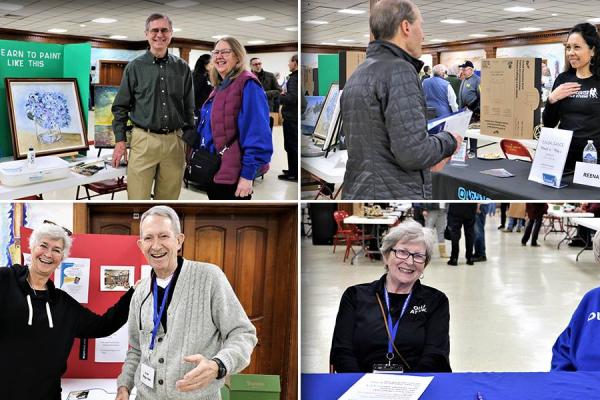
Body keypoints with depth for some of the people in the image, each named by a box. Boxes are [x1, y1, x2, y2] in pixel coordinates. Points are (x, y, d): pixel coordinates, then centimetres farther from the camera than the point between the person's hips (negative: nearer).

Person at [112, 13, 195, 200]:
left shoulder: (182, 68, 9)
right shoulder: (135, 67, 3)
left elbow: (189, 108, 13)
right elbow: (120, 107, 5)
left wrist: (189, 141, 7)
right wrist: (120, 141, -2)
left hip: (174, 142, 2)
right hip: (143, 141, -2)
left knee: (168, 200, 8)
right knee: (137, 199, -5)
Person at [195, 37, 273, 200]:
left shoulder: (247, 85, -11)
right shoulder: (219, 88, 17)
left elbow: (256, 131, -19)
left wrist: (248, 174, -22)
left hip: (233, 175, -9)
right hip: (213, 172, 10)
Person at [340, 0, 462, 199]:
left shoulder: (356, 77, 14)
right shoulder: (399, 72, -13)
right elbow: (413, 151, -21)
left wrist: (427, 159, 21)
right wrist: (448, 142, -1)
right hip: (396, 195, -9)